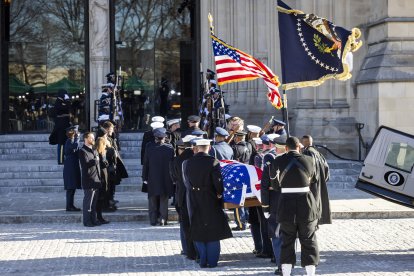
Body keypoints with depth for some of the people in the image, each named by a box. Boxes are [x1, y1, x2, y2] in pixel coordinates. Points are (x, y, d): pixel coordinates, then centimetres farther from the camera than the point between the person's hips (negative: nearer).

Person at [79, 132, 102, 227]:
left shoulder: (94, 151, 19)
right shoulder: (83, 151, -8)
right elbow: (85, 164, -20)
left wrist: (99, 179, 15)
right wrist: (95, 161, -10)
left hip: (96, 180, 8)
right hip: (89, 181, -8)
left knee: (94, 201, 11)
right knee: (88, 201, -5)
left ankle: (93, 219, 17)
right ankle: (87, 221, -1)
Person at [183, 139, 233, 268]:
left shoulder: (187, 163, -2)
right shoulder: (213, 162, -13)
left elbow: (186, 182, 2)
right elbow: (218, 181, -15)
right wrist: (219, 194, 1)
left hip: (194, 200, 3)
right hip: (210, 199, -3)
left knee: (198, 230, 11)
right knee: (213, 230, 7)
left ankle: (203, 261, 13)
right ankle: (212, 261, 8)